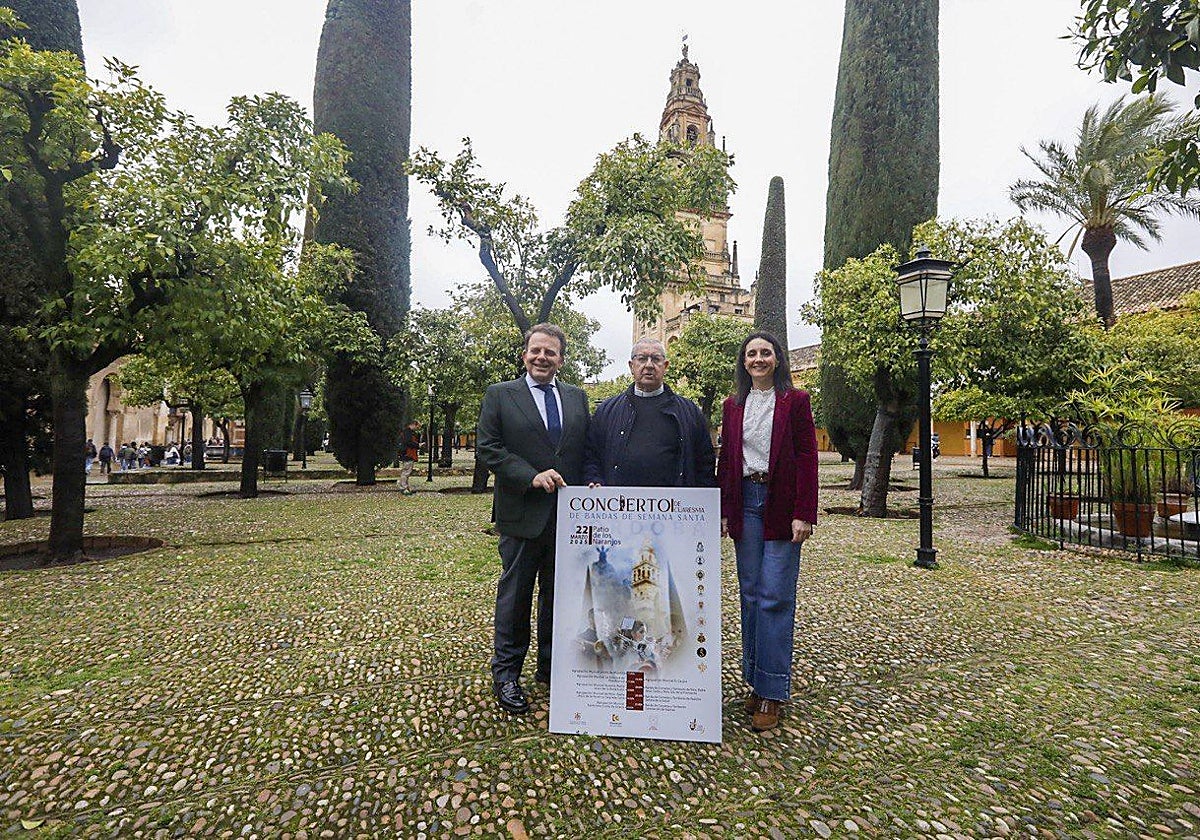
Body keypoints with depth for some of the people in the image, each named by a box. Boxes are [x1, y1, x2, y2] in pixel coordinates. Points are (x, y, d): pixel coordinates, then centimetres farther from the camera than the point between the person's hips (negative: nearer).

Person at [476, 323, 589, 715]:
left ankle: (551, 667, 31)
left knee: (558, 595, 14)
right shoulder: (500, 395, 0)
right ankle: (506, 673, 23)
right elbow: (487, 447, -7)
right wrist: (532, 476, -17)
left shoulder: (577, 397, 10)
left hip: (569, 516, 4)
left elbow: (589, 450, 10)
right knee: (515, 596, 8)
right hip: (522, 514, -3)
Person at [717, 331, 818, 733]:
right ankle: (756, 680, 20)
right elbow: (725, 459, 12)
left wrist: (803, 514, -11)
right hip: (745, 501, 4)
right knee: (750, 594, 8)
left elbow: (807, 457, -4)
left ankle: (772, 692, 4)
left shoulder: (795, 401, 0)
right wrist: (724, 511, 7)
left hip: (781, 504, -4)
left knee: (774, 597, -4)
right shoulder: (733, 406, 11)